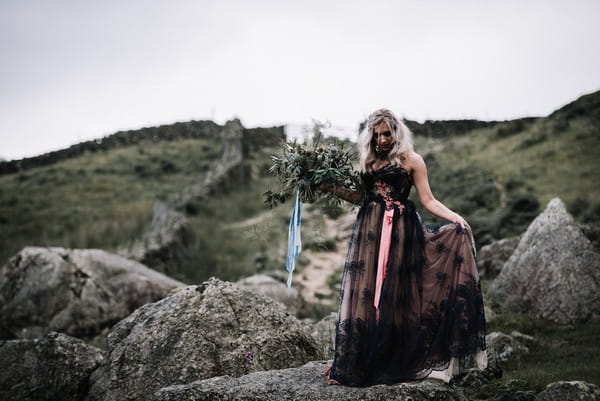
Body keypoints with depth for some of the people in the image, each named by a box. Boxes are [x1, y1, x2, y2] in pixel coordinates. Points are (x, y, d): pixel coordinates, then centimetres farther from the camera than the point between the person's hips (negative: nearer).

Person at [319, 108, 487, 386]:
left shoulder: (411, 160, 1)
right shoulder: (368, 160, 14)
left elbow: (427, 200, -2)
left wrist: (454, 218, -15)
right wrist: (330, 188, 12)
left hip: (401, 232, -4)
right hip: (369, 231, 4)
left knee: (394, 299, -2)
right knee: (363, 295, 1)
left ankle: (393, 363, 8)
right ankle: (353, 366, 7)